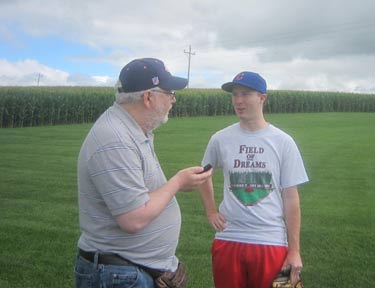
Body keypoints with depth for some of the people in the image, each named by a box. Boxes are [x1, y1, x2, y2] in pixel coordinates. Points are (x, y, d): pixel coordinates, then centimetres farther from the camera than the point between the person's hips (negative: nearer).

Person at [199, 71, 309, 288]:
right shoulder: (220, 139, 0)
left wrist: (294, 249, -2)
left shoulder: (283, 142, -4)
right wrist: (210, 211, 9)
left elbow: (291, 197, -2)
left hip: (272, 242, -1)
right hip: (228, 239, 2)